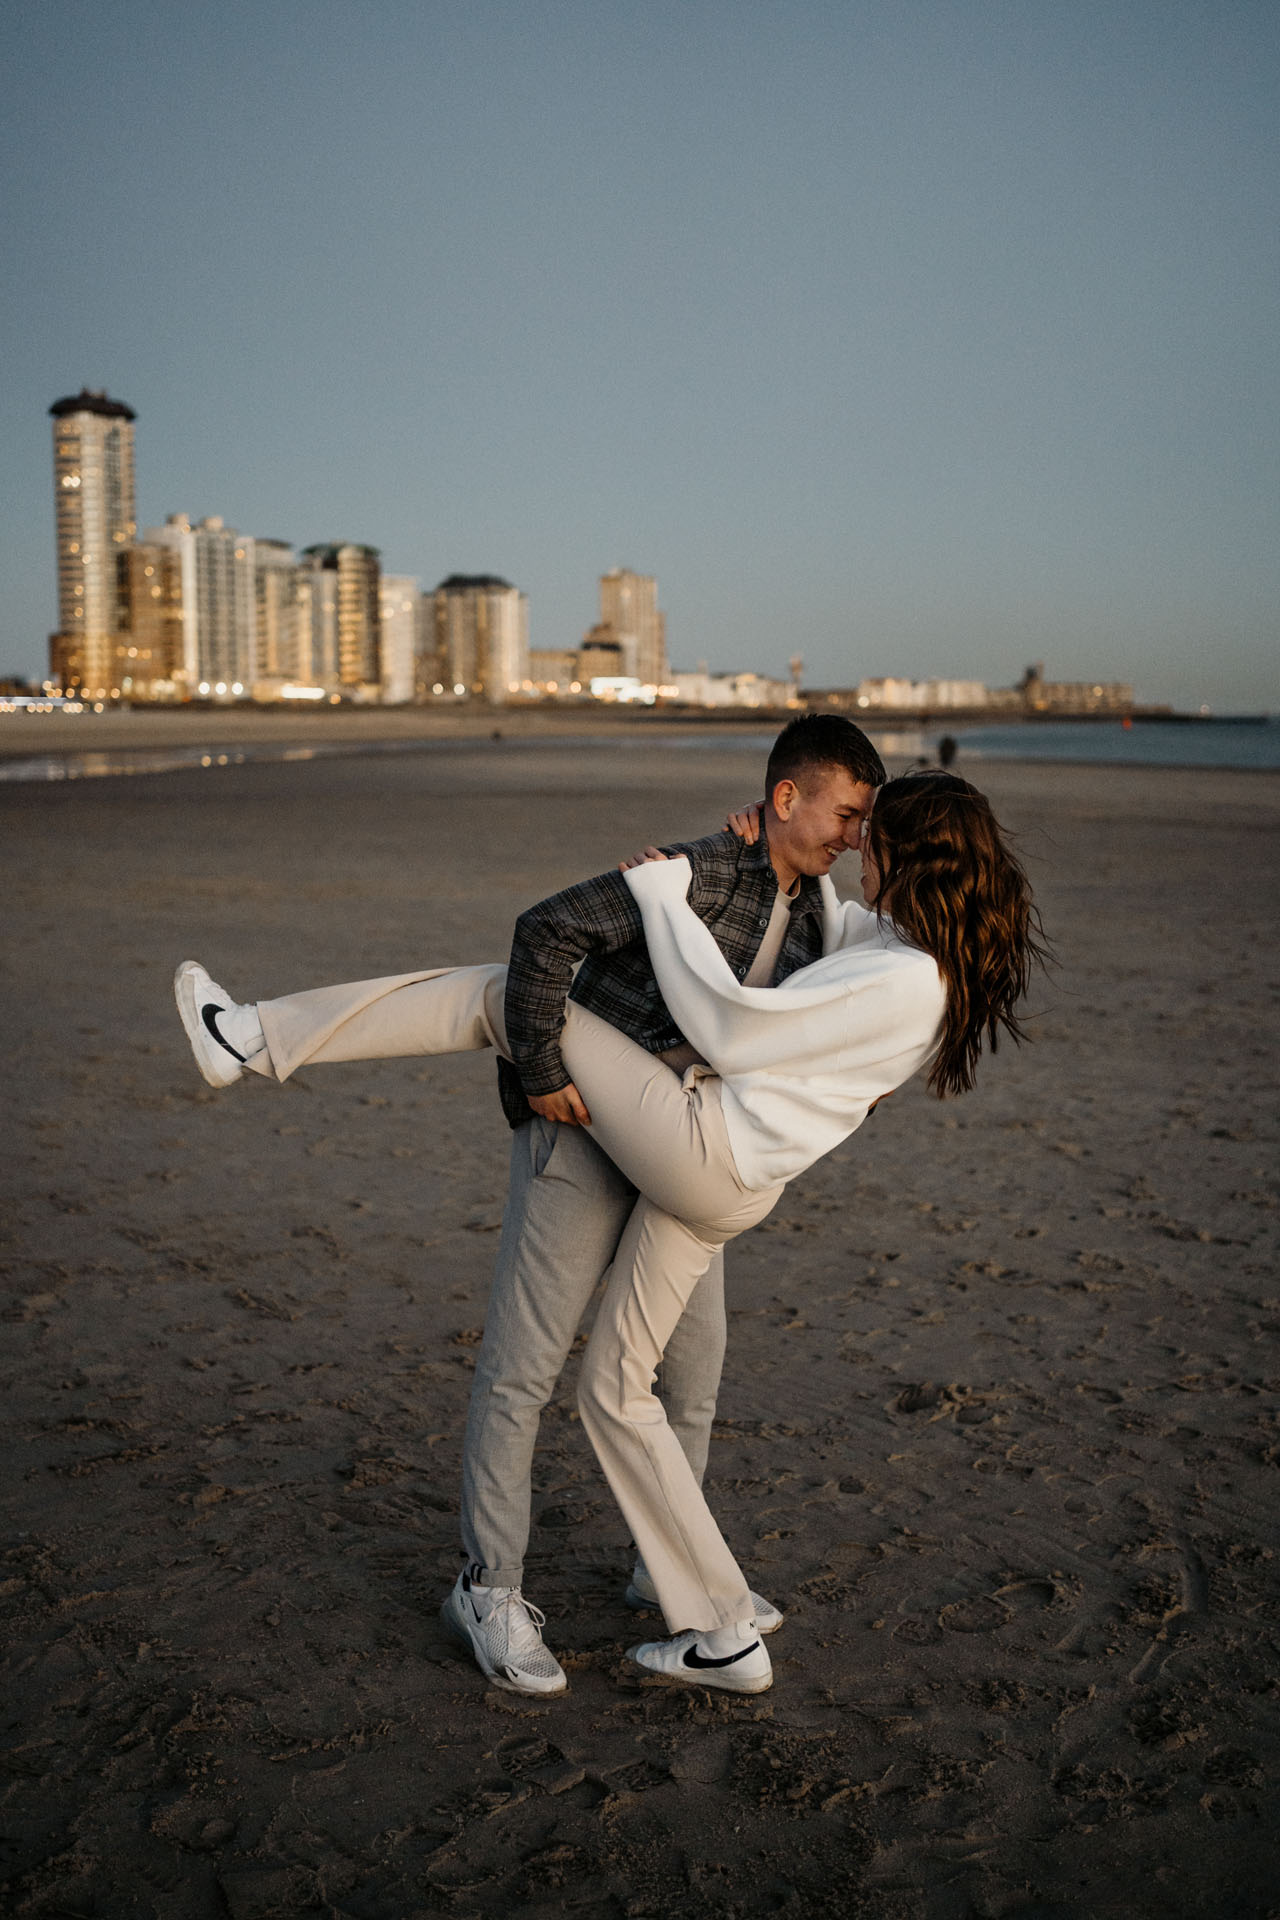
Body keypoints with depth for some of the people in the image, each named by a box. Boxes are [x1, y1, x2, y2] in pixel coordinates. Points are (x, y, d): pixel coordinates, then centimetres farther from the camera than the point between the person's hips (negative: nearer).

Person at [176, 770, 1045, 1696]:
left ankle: (265, 1038, 4)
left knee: (498, 992, -1)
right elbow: (831, 927, 29)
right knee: (615, 1390, 16)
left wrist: (664, 893, -13)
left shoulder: (903, 984, -21)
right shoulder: (915, 949, 7)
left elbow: (729, 1028, -20)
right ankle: (725, 1634, 22)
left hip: (700, 1144, -10)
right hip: (718, 1190, 10)